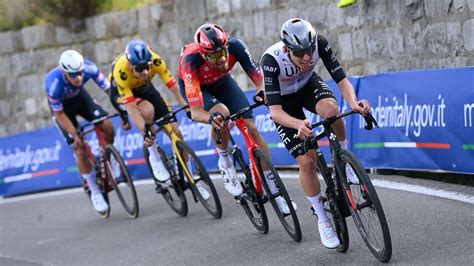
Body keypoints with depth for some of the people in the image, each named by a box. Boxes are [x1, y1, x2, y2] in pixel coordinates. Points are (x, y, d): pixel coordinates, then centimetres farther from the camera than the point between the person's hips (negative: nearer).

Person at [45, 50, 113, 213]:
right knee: (80, 148, -11)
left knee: (108, 127, -17)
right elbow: (60, 115, -26)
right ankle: (95, 192, 5)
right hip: (61, 106, -3)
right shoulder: (53, 83, -39)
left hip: (80, 96, 3)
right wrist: (76, 136, -26)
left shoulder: (89, 68, -34)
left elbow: (109, 89, -24)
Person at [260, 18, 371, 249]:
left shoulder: (319, 43, -30)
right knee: (307, 161, -12)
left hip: (308, 85, 2)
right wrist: (299, 124, -59)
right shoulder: (271, 60, -37)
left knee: (331, 109, -35)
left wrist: (353, 103, -50)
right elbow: (275, 111, -39)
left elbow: (341, 79, -29)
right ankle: (322, 220, 8)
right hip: (284, 101, -2)